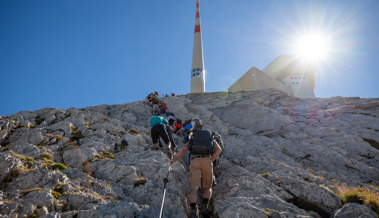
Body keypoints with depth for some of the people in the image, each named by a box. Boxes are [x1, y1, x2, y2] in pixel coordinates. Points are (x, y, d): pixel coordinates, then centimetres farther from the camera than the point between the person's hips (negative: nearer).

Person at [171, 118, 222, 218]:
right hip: (207, 161, 0)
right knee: (208, 188, 14)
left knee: (194, 188, -10)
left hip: (194, 161, 0)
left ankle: (194, 208, -35)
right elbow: (219, 150, 9)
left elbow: (183, 151, 13)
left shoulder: (192, 139, 27)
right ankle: (204, 204, -15)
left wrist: (173, 160, 17)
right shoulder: (210, 138, 28)